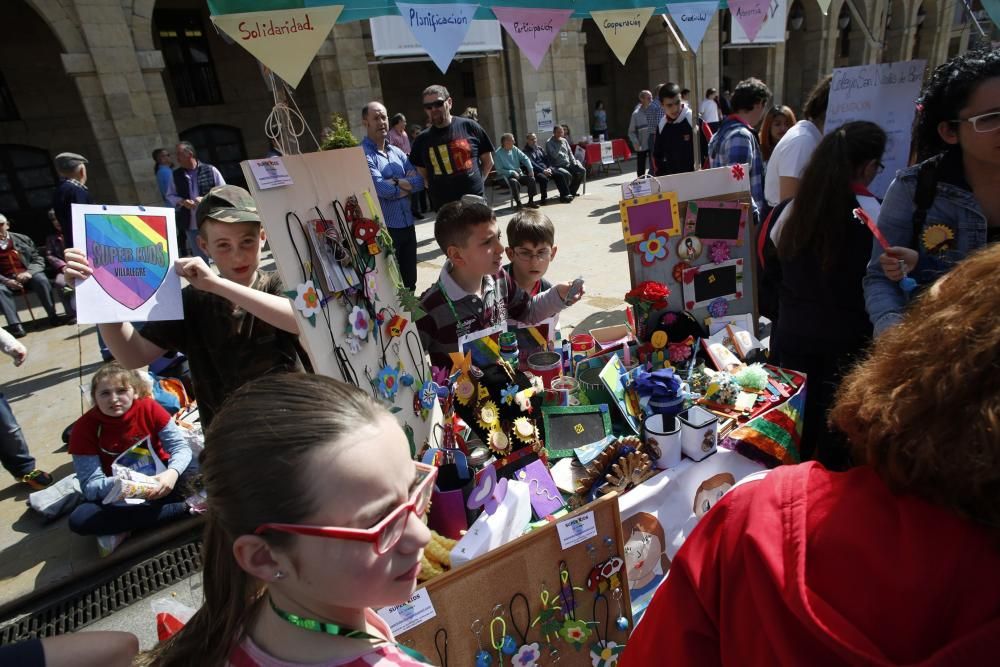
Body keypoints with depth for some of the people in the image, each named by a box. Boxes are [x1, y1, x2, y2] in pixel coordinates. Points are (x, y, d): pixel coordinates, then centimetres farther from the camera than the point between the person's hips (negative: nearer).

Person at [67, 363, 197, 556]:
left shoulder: (149, 408, -13)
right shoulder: (84, 428, -14)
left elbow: (180, 446, -14)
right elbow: (90, 486, -16)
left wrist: (172, 473, -37)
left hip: (157, 479, -1)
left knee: (193, 470, -29)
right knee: (78, 520, -30)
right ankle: (184, 508, -31)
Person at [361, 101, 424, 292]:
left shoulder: (397, 152, 12)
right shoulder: (362, 154, -11)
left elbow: (420, 182, 1)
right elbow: (383, 189, -21)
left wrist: (397, 182, -15)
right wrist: (407, 184, -4)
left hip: (407, 224, 7)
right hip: (382, 228, -6)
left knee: (410, 282, 16)